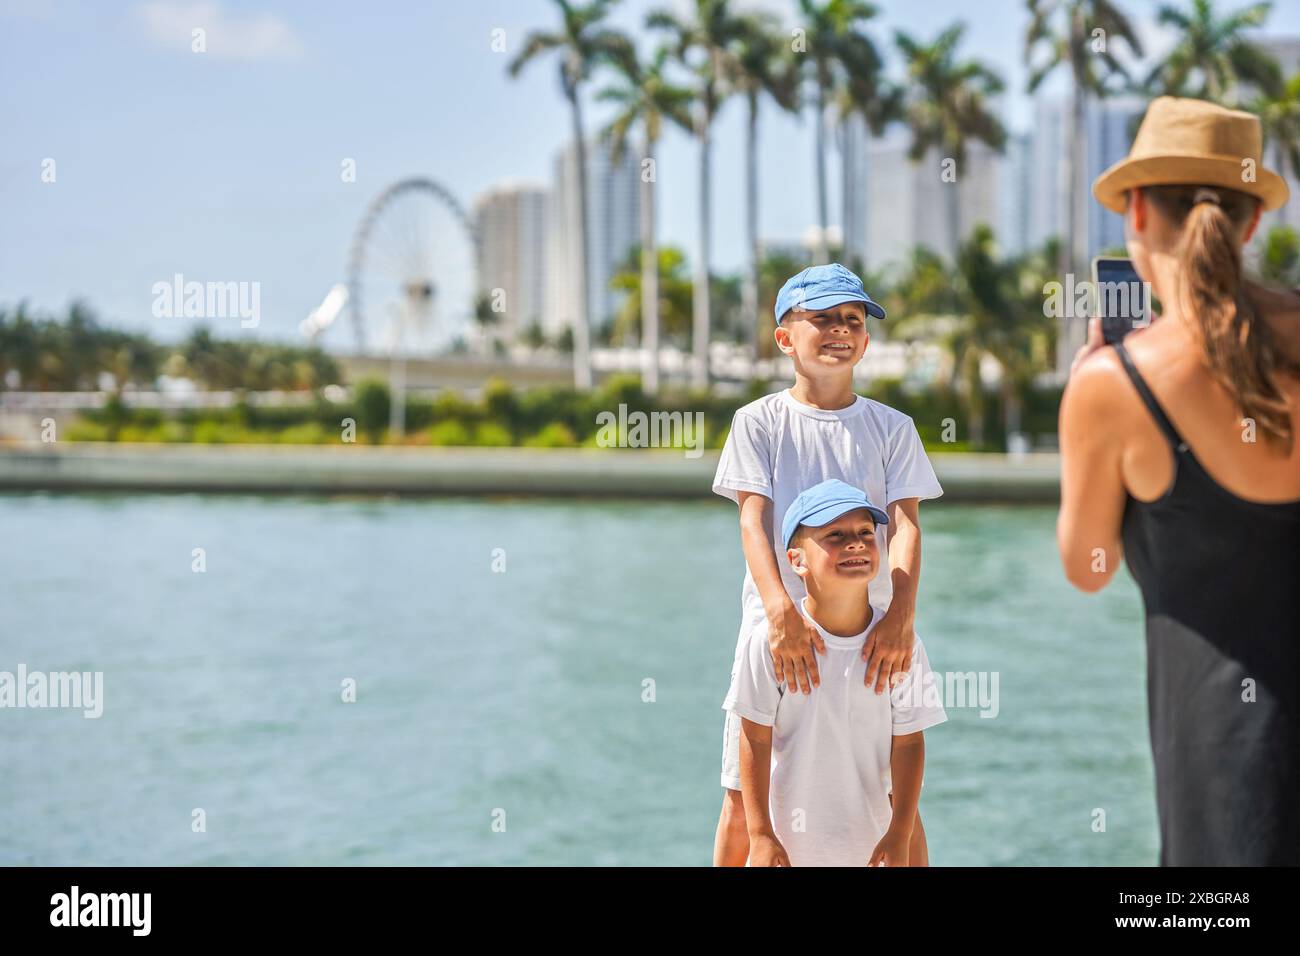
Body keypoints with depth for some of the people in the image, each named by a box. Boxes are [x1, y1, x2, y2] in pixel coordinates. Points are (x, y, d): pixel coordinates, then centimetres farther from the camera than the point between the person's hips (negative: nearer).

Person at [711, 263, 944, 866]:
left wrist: (900, 616, -21)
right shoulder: (759, 422, 2)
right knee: (742, 796, 1)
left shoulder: (891, 427, 7)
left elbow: (906, 525, -3)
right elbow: (753, 520, -8)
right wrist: (781, 611, -25)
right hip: (778, 629, -1)